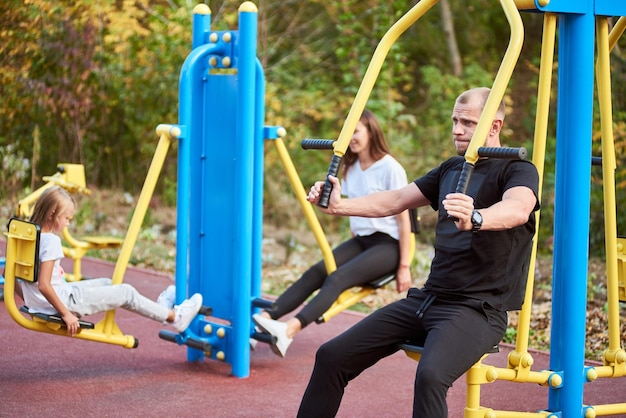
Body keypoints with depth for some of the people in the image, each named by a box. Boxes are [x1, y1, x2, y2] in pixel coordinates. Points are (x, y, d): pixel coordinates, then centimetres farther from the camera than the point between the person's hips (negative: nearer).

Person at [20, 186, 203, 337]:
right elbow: (44, 286, -29)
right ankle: (174, 317, 16)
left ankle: (158, 310, 37)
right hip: (61, 302, -10)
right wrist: (66, 314, -22)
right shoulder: (51, 241, -23)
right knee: (126, 292, 2)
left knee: (105, 283, 25)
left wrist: (29, 301, 19)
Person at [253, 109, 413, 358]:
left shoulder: (390, 169, -11)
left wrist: (404, 267, -11)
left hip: (387, 244, -7)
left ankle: (292, 328, -50)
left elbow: (404, 219, -10)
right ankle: (265, 318, -33)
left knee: (338, 278, -29)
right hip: (360, 240, 7)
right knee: (317, 272, -18)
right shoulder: (350, 168, 10)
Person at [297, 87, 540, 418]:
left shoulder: (517, 170, -8)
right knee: (332, 356, 0)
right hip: (427, 299, 8)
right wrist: (340, 206, 1)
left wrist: (475, 220, -52)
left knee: (430, 376, -36)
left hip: (478, 308, -8)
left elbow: (517, 209, -31)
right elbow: (395, 201, 17)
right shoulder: (451, 169, 16)